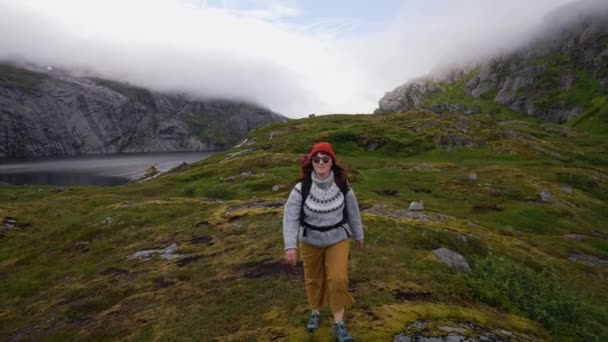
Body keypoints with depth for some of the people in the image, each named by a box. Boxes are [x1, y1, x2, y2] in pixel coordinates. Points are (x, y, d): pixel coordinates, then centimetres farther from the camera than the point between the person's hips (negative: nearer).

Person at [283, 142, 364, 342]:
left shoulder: (342, 184, -14)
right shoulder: (302, 188, -20)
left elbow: (352, 211, -1)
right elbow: (291, 217, -19)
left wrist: (359, 236, 9)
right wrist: (290, 246, -27)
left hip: (338, 239, 0)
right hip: (310, 241, 0)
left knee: (338, 279, -10)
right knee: (313, 280, 16)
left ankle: (339, 324, 10)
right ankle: (315, 313, 43)